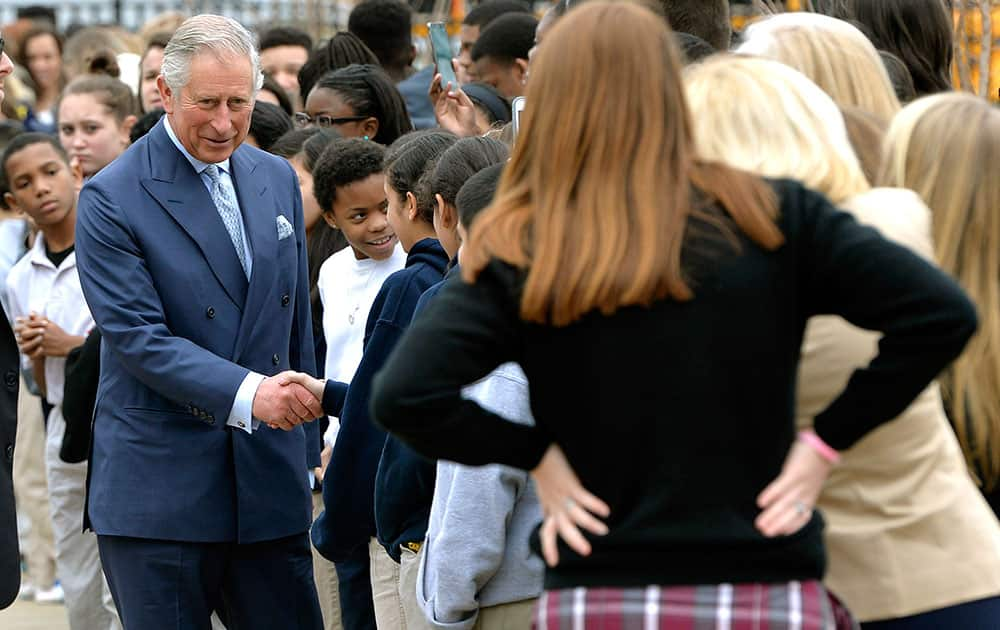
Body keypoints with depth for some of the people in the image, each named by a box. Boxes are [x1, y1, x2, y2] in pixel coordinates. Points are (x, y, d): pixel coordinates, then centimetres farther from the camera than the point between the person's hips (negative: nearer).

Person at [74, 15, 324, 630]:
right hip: (161, 489, -5)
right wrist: (247, 393, -28)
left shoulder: (277, 179, 11)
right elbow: (139, 338, -16)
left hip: (268, 481, 5)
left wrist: (305, 454, 17)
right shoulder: (112, 199, -8)